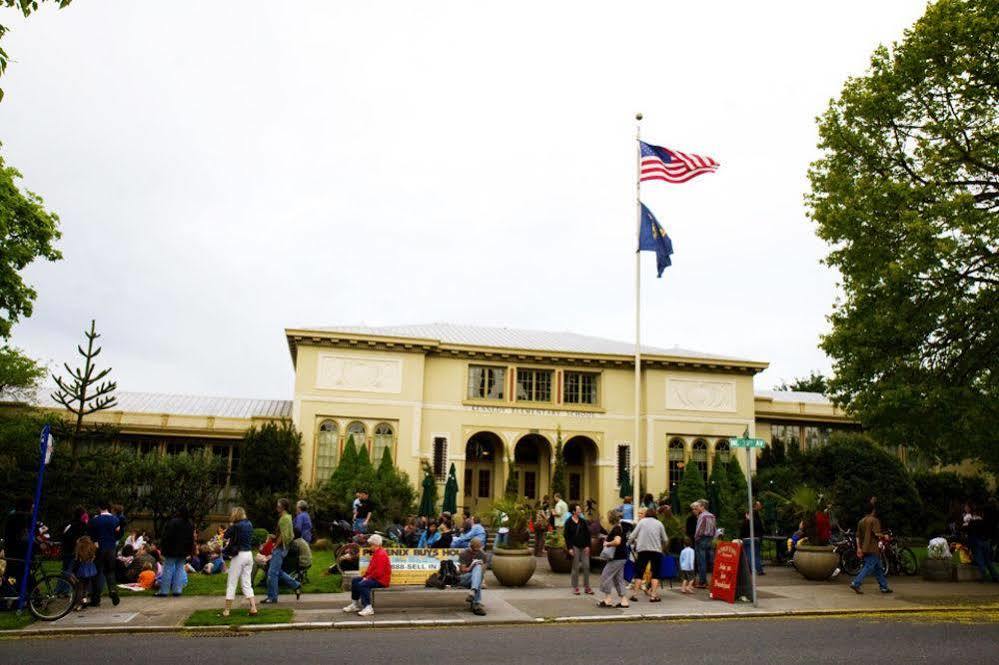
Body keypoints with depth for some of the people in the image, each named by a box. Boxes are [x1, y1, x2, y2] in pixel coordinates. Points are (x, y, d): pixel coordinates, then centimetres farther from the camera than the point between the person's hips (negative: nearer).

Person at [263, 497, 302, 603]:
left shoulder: (285, 518, -16)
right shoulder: (286, 517, 15)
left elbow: (283, 535, -22)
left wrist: (275, 546, -15)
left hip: (280, 548, -10)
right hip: (280, 548, 10)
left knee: (272, 572, -6)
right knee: (277, 571, 16)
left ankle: (272, 597, 2)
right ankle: (296, 586, 19)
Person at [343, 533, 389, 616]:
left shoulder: (381, 554, -21)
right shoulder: (376, 553, 14)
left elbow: (379, 572, -26)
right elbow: (371, 567, 21)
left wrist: (367, 578, -16)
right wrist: (365, 575, 5)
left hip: (381, 580, -12)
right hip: (374, 577, 12)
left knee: (362, 584, -31)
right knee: (354, 580, 12)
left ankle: (368, 608, -29)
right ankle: (355, 604, 19)